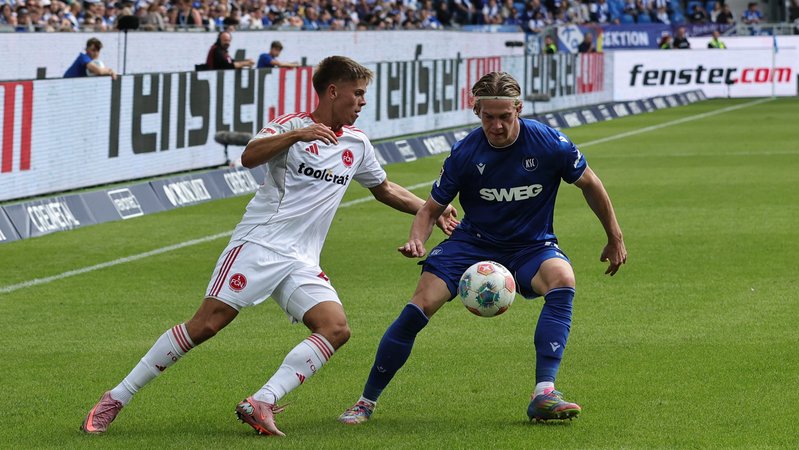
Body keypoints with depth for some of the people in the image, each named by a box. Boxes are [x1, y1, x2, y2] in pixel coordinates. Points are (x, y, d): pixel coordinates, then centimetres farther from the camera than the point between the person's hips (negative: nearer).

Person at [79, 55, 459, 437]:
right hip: (257, 244, -6)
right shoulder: (292, 125, -3)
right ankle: (116, 398, -4)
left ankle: (260, 404, -23)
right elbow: (249, 157, -22)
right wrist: (297, 135, -33)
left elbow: (384, 189, 33)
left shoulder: (357, 144, 15)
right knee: (205, 325, -13)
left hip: (301, 262, 6)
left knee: (335, 328, -18)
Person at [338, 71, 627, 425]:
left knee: (562, 279, -34)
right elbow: (432, 208, -1)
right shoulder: (465, 153, -13)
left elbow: (589, 184, 2)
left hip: (531, 247, 0)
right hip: (473, 242, 1)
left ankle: (544, 394, -34)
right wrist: (417, 240, -23)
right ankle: (366, 402, -2)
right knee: (418, 307, -18)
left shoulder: (549, 144, -16)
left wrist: (615, 239, 10)